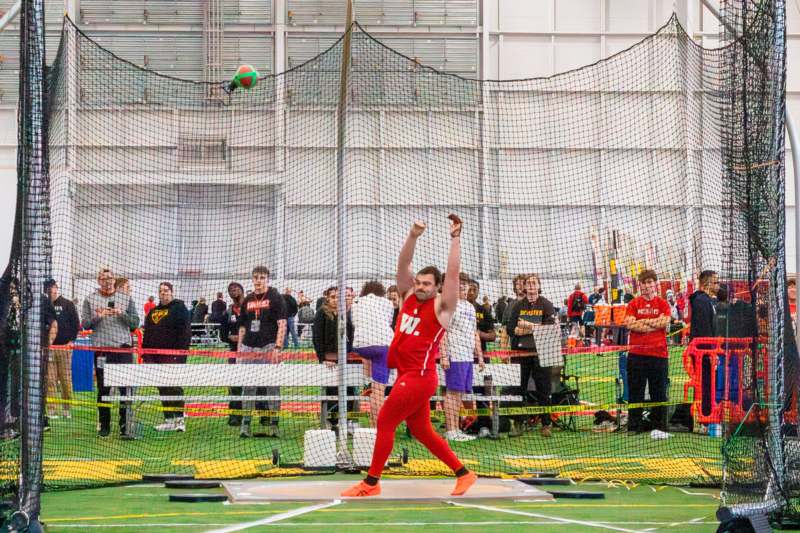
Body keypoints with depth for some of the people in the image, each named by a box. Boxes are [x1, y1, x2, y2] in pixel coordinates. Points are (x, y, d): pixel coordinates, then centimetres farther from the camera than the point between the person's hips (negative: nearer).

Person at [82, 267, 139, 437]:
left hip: (123, 348, 0)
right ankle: (104, 426, 11)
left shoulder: (125, 298, 11)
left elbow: (135, 322, 7)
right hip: (101, 348, 0)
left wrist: (122, 314, -10)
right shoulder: (90, 299, 9)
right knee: (103, 389, 5)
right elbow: (84, 324, 3)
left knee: (126, 388, -7)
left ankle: (125, 425, -5)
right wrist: (97, 317, -14)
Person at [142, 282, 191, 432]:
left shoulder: (179, 308, -1)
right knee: (163, 390, 6)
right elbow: (147, 334, 23)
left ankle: (179, 419, -12)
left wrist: (181, 352, -17)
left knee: (174, 388, -11)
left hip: (173, 356, -7)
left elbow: (185, 331, -9)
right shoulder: (153, 312, 19)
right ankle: (169, 420, 10)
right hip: (155, 356, 7)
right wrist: (145, 355, 15)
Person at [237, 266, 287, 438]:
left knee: (272, 385, -5)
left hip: (268, 346, -5)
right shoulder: (247, 300, 15)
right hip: (249, 347, 5)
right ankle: (246, 424, 5)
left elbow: (282, 324, -6)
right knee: (248, 385, 3)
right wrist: (239, 350, 12)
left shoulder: (275, 298, 1)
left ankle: (273, 424, -1)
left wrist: (277, 347, -16)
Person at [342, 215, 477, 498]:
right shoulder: (408, 297, 10)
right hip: (406, 376, 8)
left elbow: (453, 273, -15)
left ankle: (371, 482, 1)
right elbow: (403, 264, 2)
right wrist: (413, 236, -11)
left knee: (385, 421, -7)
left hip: (419, 377, -8)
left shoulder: (441, 307, -6)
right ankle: (463, 474, 20)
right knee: (421, 431, 12)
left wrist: (455, 239, -18)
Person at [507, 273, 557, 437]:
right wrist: (535, 328, -8)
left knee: (543, 390, -2)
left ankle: (546, 424, 2)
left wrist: (528, 325, -9)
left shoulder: (546, 305, 4)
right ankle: (518, 423, 9)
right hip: (520, 352, 2)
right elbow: (511, 329, 3)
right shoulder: (518, 305, 12)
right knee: (519, 389, 3)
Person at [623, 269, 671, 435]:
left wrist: (642, 322, -7)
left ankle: (659, 427, 10)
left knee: (659, 392, 3)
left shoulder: (662, 304, 6)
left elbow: (665, 322, -9)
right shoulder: (634, 304, 7)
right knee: (635, 392, 4)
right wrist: (654, 323, -8)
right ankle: (633, 427, 9)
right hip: (636, 354, 1)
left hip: (658, 354, -1)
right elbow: (629, 324, -7)